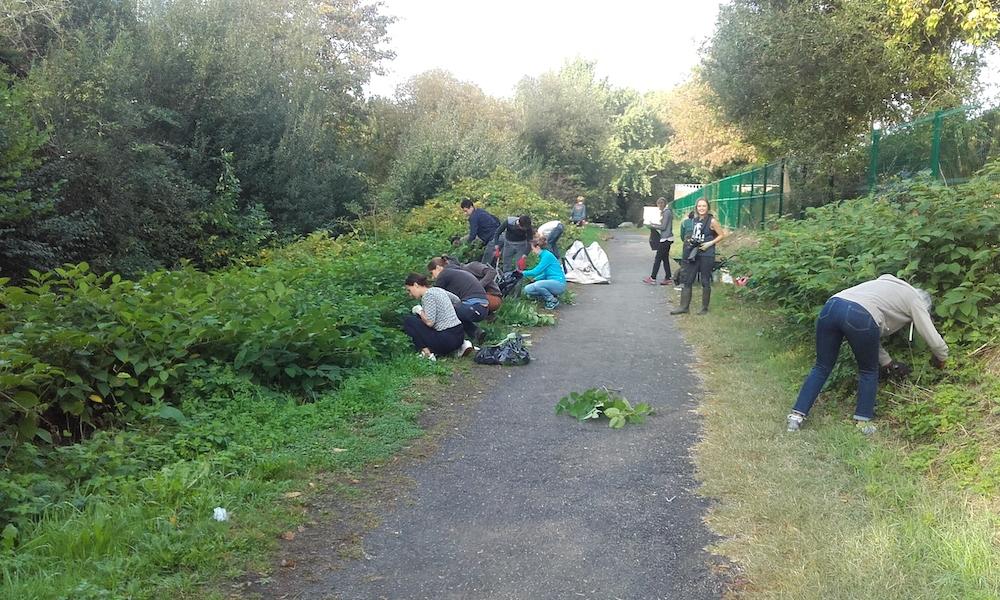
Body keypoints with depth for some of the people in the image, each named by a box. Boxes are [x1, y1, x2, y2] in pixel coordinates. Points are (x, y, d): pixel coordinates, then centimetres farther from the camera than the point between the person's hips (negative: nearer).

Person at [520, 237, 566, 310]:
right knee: (527, 289, -4)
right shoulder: (543, 256, 13)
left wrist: (523, 273, -4)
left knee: (537, 285, -33)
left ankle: (554, 301, -11)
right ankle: (550, 296, 7)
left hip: (558, 284, -9)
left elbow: (536, 271, -17)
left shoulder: (547, 255, -15)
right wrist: (534, 279, 9)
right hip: (552, 282, 9)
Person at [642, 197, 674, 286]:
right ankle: (668, 279, 11)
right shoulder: (665, 212, 15)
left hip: (666, 239, -10)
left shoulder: (667, 212, -14)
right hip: (665, 238, 10)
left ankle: (653, 278, -3)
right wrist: (655, 225, 7)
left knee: (658, 258, -6)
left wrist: (653, 226, -7)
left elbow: (663, 227, -16)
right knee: (665, 259, 10)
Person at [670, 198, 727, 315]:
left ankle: (705, 308, 13)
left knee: (705, 282, 3)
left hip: (706, 255, -6)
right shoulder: (694, 220, 10)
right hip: (694, 254, 6)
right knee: (687, 280, 5)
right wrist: (690, 241, 4)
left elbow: (722, 235, -5)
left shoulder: (712, 221, -8)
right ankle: (684, 306, 11)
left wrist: (709, 243, -15)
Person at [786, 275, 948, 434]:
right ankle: (863, 421, 19)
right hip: (859, 317, -6)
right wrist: (941, 358, 41)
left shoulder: (888, 285, 40)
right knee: (869, 372, 19)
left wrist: (887, 361, 42)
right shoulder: (916, 300, 22)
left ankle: (797, 415, 10)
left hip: (831, 306, 6)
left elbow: (874, 334, 39)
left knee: (822, 367, 16)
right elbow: (933, 338, 21)